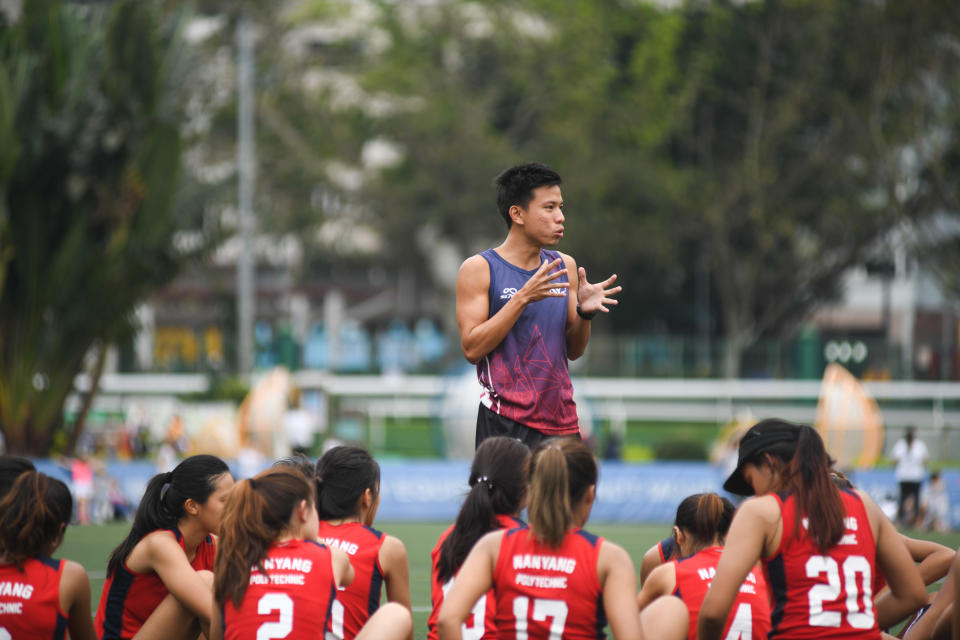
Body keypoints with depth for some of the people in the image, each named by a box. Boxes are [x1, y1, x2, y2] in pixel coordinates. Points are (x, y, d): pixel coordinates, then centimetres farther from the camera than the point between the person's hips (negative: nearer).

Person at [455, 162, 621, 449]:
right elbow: (472, 349, -14)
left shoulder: (565, 266, 11)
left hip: (562, 423, 5)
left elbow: (573, 351, 14)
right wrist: (523, 298, -20)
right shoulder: (479, 269, -5)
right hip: (506, 424, -5)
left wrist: (584, 313, -6)